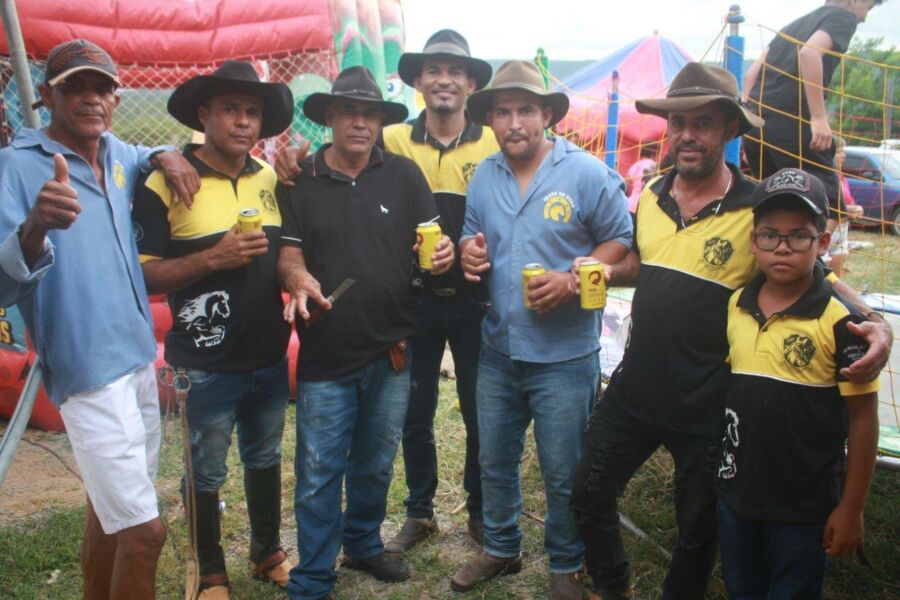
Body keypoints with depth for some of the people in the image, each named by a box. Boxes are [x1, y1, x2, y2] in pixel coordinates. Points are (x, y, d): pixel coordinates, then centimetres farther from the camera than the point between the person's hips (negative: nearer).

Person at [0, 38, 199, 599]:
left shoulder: (116, 154, 8)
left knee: (112, 507, 18)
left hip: (139, 357, 7)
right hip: (89, 370, -7)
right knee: (144, 529, -6)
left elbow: (144, 156, 33)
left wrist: (167, 155, 8)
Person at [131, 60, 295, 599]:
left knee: (266, 459, 21)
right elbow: (141, 275, -13)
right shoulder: (165, 183, -11)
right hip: (207, 365, -4)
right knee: (208, 473, 11)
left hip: (270, 356, 5)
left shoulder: (271, 179, 5)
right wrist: (212, 258, -24)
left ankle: (268, 552, 42)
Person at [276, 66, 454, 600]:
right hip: (326, 353, -2)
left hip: (391, 351, 2)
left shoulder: (404, 174, 3)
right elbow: (288, 252, 0)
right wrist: (298, 278, -23)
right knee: (319, 475, 2)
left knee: (376, 465, 19)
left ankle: (364, 545, 42)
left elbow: (428, 239, 6)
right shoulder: (300, 181, 1)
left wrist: (442, 252, -18)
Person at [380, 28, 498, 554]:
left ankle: (481, 511, 31)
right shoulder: (394, 142, -2)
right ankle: (420, 511, 32)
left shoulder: (494, 145, -4)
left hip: (475, 299, -1)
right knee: (415, 413, 13)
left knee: (480, 412, 12)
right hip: (417, 299, 1)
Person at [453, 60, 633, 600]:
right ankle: (501, 549, 42)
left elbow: (620, 241, -8)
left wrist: (571, 279, -23)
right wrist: (469, 253, -6)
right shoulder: (483, 177, 5)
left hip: (564, 354, -5)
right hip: (498, 348, 5)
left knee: (563, 473, 10)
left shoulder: (587, 173, -11)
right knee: (495, 461, 20)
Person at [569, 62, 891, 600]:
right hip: (634, 389, 5)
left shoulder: (758, 211, -14)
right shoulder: (652, 196, 2)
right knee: (591, 493, 17)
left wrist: (875, 323, -25)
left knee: (698, 529, 16)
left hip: (707, 408, -4)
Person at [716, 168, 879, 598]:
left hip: (804, 509, -5)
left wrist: (851, 508, -8)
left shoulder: (840, 320, -16)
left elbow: (863, 420, -11)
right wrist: (722, 468, 10)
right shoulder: (736, 305, -1)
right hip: (735, 494, 5)